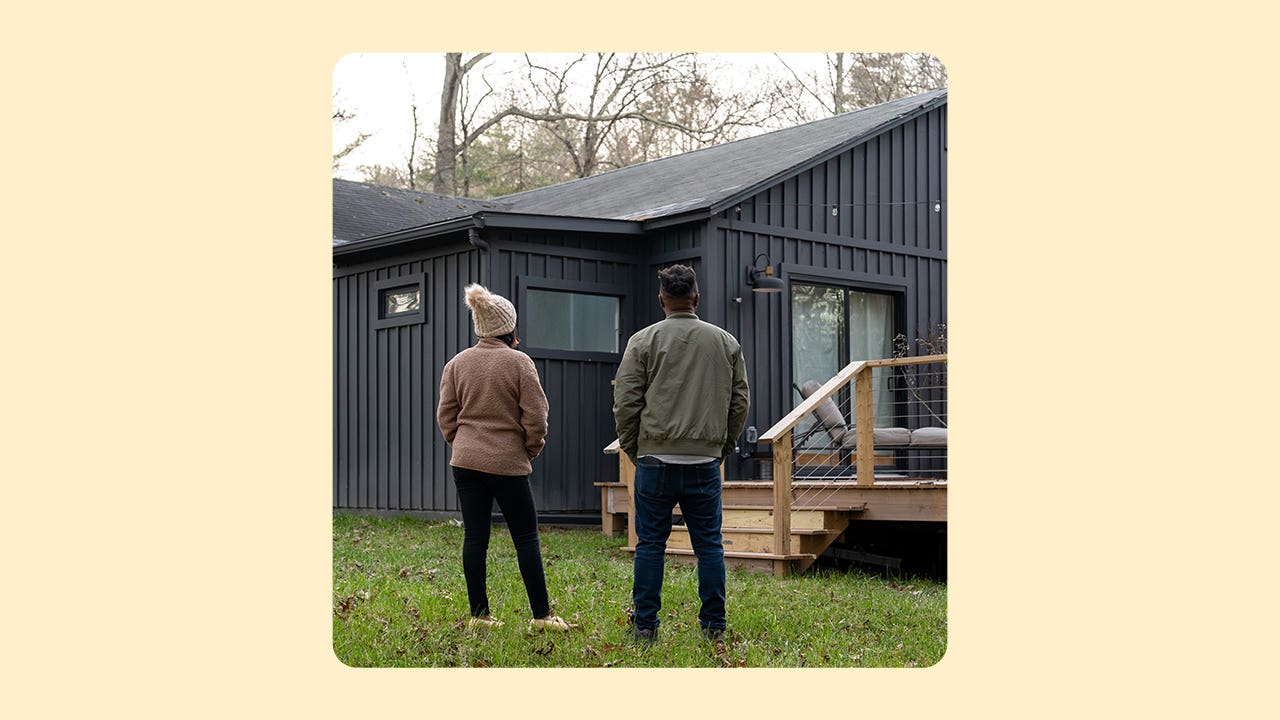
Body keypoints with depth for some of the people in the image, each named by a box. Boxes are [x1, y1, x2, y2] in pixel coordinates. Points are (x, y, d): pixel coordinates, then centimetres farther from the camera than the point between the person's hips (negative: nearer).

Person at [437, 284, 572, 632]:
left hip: (466, 461, 4)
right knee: (526, 538, 3)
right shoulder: (519, 362, -7)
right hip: (508, 463, -4)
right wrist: (531, 449, 7)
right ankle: (541, 615, 5)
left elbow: (446, 415, 7)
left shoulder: (457, 363, 5)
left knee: (474, 537, 7)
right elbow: (535, 415, -8)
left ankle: (479, 614, 10)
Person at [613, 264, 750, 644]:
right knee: (709, 544, 7)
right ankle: (714, 626, 9)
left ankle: (645, 625, 6)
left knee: (650, 544, 4)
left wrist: (631, 448, 11)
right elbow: (740, 402, 11)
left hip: (656, 460, -2)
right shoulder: (726, 342, 8)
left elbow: (625, 403, -2)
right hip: (705, 462, 2)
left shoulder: (644, 341, -1)